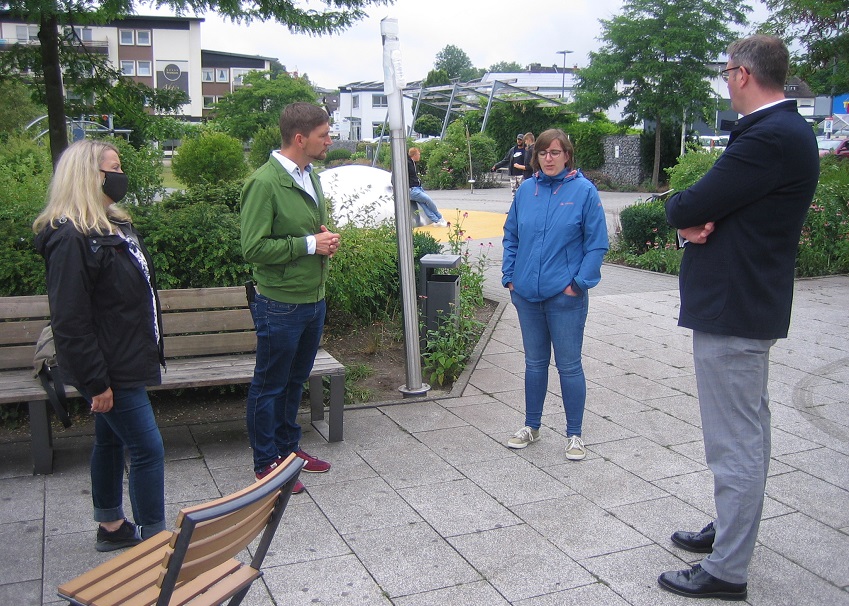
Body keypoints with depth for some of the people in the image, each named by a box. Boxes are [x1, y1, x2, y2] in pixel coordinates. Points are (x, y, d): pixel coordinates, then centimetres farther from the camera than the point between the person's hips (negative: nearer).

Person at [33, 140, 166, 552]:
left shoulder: (112, 225, 10)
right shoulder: (71, 239, -21)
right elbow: (70, 322, -23)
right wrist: (96, 382, -21)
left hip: (124, 362, 10)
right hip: (110, 370, -10)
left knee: (111, 440, 19)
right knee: (147, 448, -4)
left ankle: (111, 526, 34)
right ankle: (154, 539, 7)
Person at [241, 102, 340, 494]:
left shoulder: (310, 176, 11)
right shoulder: (265, 183, -17)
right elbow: (254, 248, -21)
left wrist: (327, 240, 3)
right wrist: (310, 244, -19)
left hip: (313, 299, 8)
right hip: (280, 304, -8)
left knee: (295, 380, 20)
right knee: (269, 384, 7)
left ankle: (288, 447, 36)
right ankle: (266, 462, 20)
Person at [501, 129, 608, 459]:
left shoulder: (584, 191, -6)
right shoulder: (526, 190, 5)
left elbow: (597, 243, -6)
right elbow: (511, 236, 13)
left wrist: (580, 282, -12)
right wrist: (509, 275, 5)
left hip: (565, 296, -4)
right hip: (526, 294, 4)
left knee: (569, 366, 6)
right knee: (534, 363, 17)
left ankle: (574, 434, 20)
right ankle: (531, 426, 31)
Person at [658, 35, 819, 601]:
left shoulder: (769, 138, -22)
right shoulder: (786, 130, 12)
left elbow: (688, 208, -23)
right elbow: (728, 204, 10)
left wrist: (683, 207, -1)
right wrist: (699, 221, -11)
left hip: (732, 310, -11)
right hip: (752, 302, 11)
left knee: (736, 444, -1)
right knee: (749, 432, 22)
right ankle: (731, 530, 39)